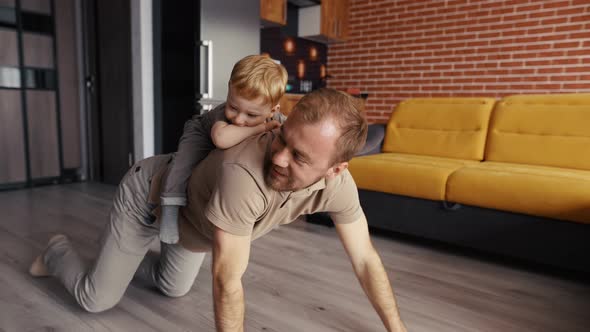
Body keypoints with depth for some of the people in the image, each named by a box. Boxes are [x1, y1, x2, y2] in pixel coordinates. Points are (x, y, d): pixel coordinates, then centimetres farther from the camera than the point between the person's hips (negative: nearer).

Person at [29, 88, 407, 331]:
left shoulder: (338, 184, -29)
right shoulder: (244, 173, -49)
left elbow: (366, 258, -17)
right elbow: (228, 281, -40)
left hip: (191, 205, 6)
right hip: (150, 193, -5)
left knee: (174, 288, 24)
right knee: (97, 300, 7)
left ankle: (128, 256, 51)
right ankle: (58, 252, 39)